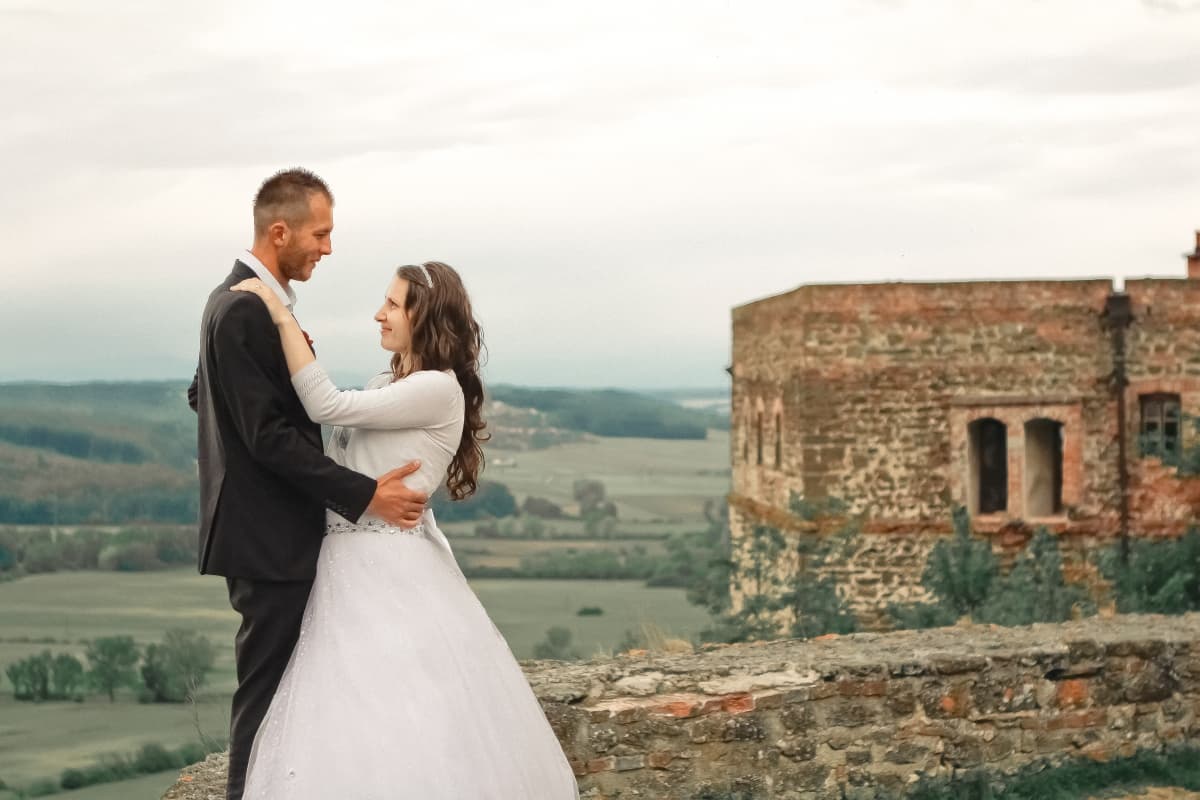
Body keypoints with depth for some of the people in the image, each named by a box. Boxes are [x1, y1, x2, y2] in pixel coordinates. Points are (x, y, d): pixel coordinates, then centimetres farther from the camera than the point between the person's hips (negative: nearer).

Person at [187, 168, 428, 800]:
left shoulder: (244, 300, 12)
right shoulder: (244, 312, -19)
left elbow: (202, 393, 24)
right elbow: (271, 437, -23)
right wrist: (365, 496, -20)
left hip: (268, 529, 10)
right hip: (269, 536, -10)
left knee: (273, 685, 15)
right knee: (267, 687, -4)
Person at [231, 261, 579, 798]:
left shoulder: (438, 390, -12)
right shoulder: (386, 385, 17)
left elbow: (326, 405, -17)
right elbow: (338, 459, 16)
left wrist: (281, 315, -13)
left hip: (391, 571, -8)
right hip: (352, 566, 8)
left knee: (395, 721, -9)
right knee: (357, 722, 7)